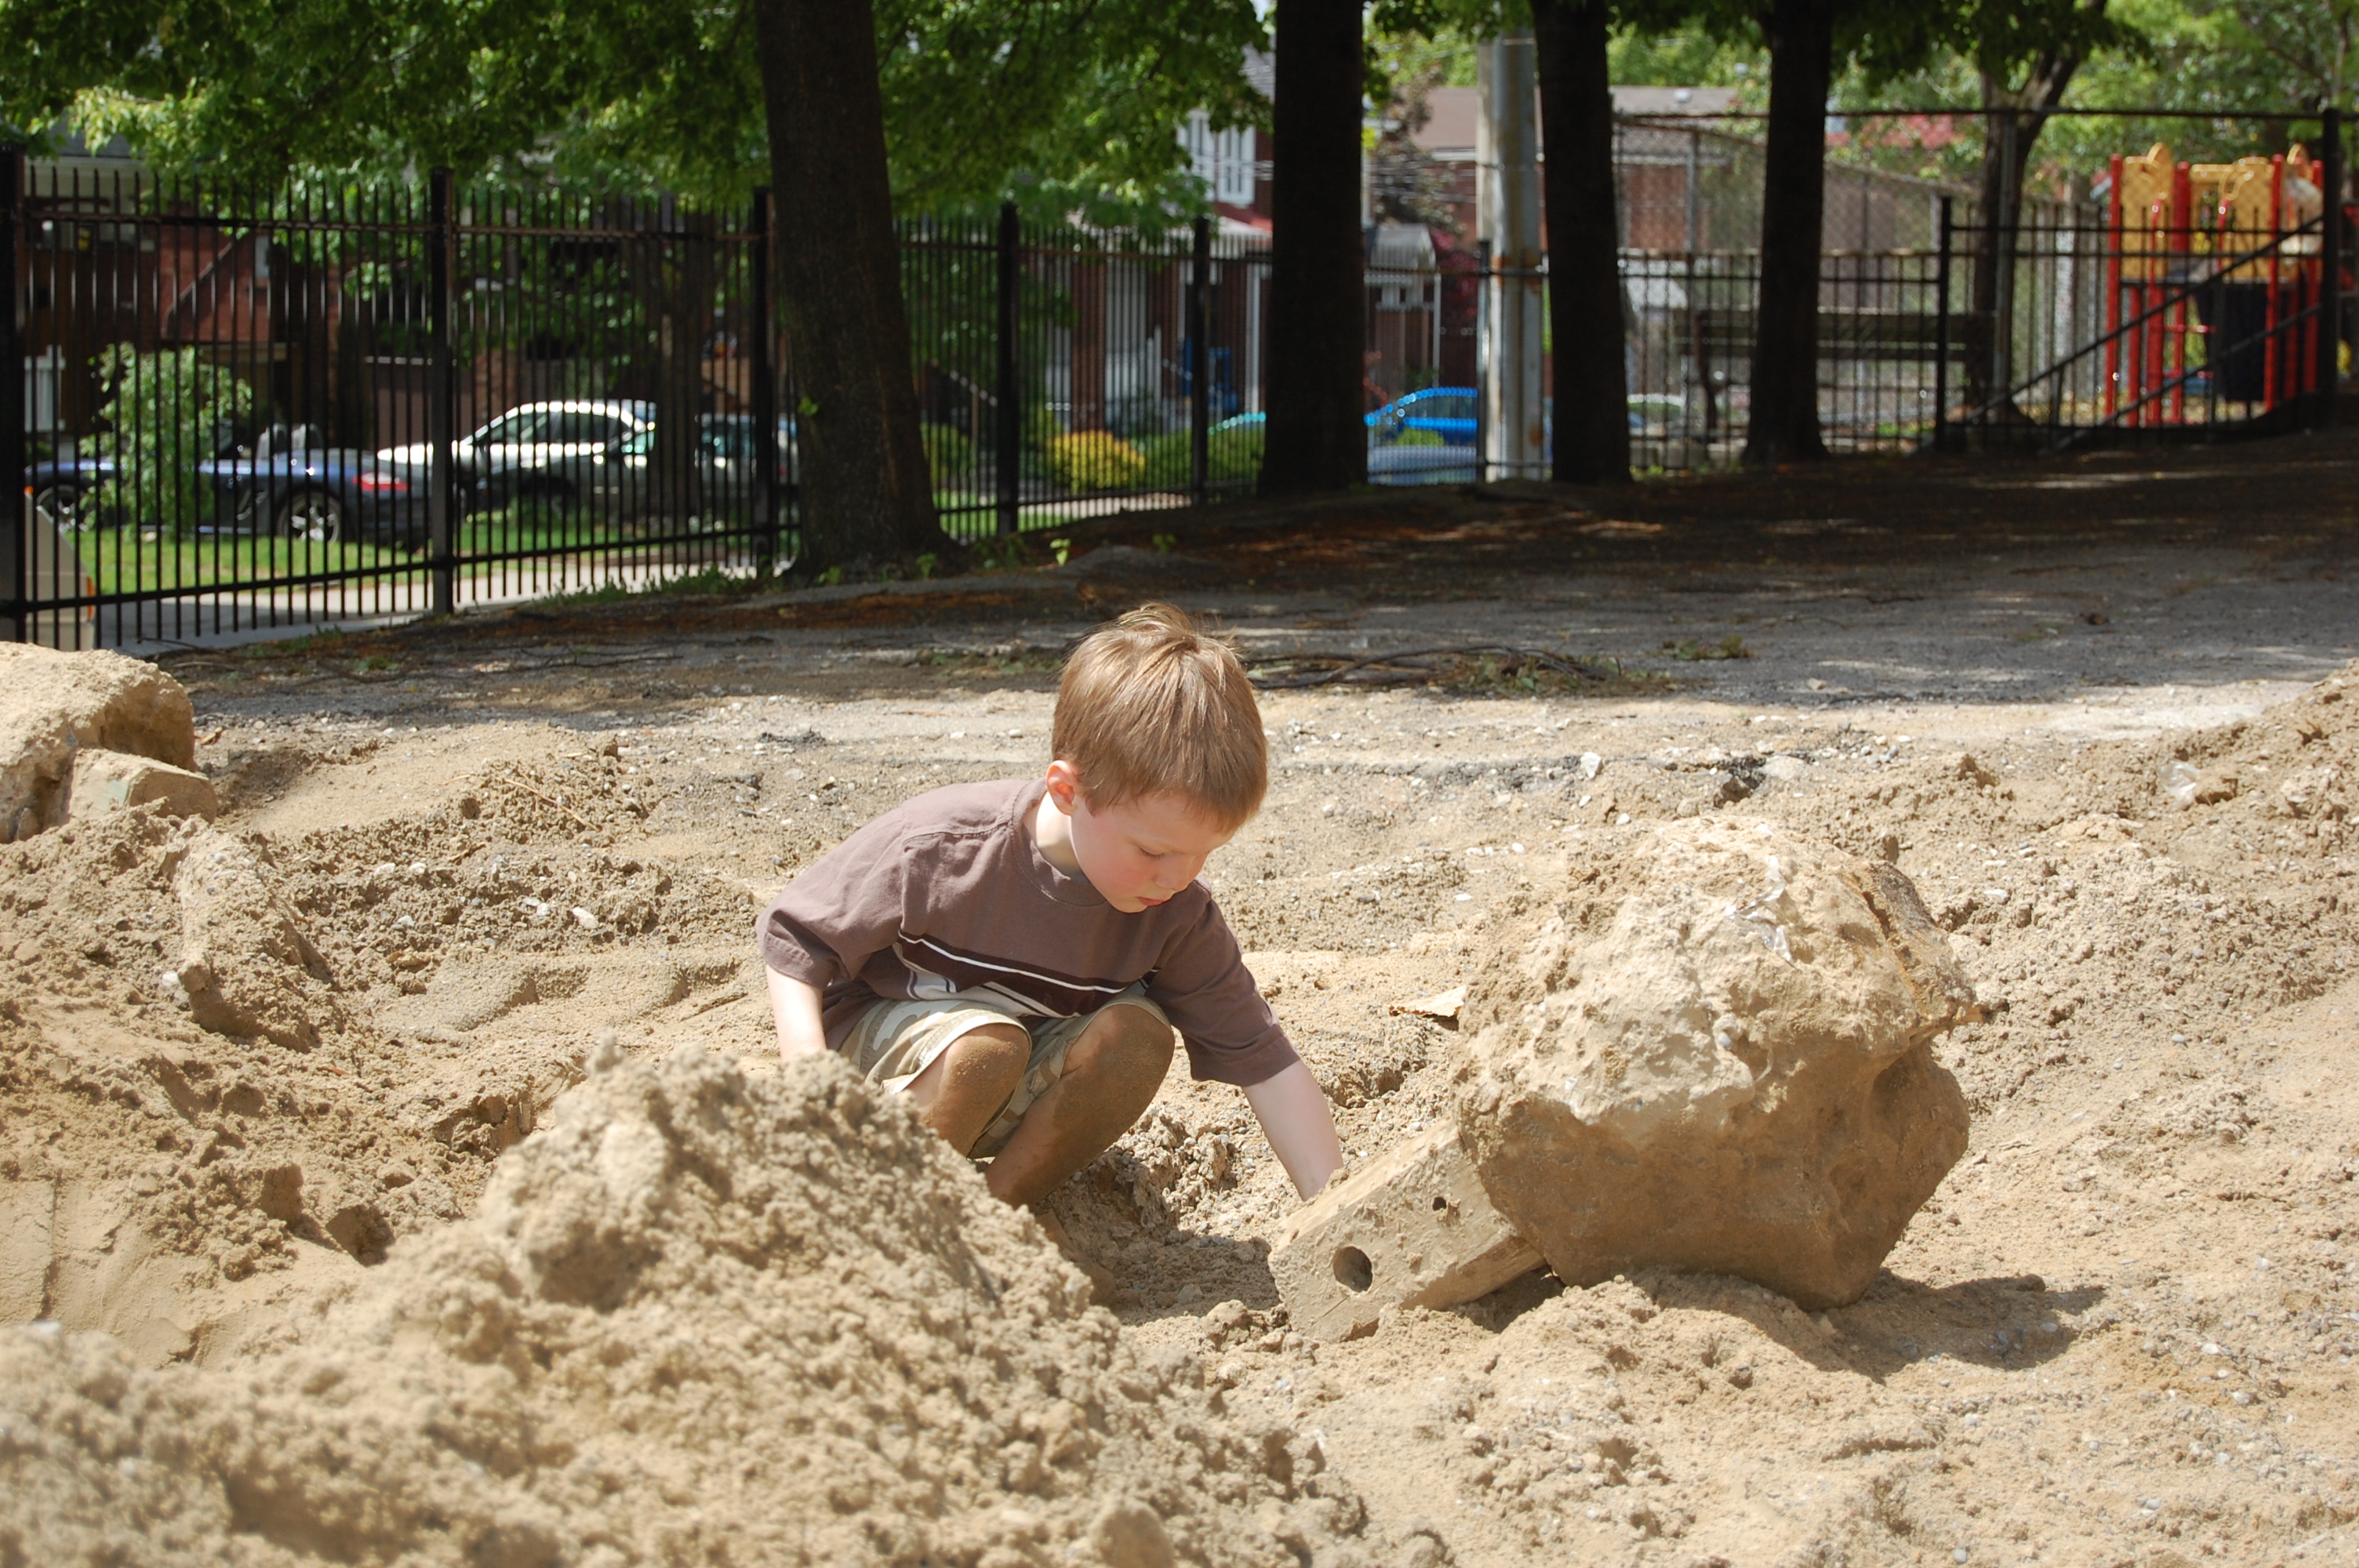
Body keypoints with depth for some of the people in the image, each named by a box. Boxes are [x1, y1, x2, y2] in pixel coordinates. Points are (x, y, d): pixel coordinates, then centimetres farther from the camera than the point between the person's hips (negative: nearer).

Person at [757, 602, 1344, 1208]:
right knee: (988, 1044, -36)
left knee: (1138, 1035, -25)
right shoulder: (936, 850, -27)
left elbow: (1265, 1064, -14)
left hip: (1020, 1100, 4)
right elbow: (796, 940, -16)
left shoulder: (1178, 919, -16)